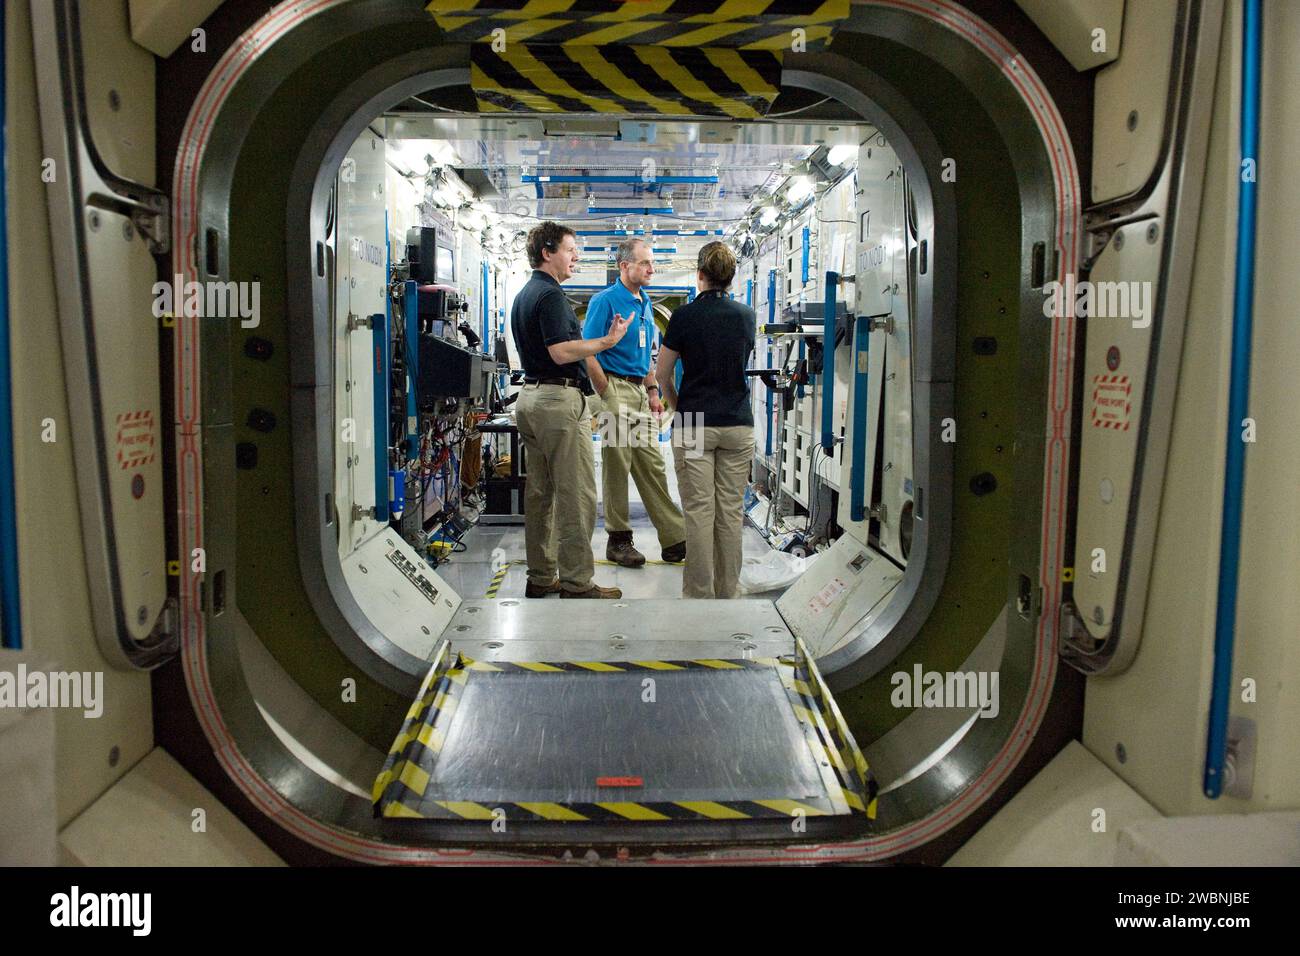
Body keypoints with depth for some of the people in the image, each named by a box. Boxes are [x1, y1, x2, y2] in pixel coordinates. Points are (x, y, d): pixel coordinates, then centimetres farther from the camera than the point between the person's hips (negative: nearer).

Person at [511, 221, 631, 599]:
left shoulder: (523, 295, 18)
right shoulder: (550, 294, -13)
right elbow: (561, 352, -21)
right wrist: (609, 340, -15)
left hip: (530, 395, 10)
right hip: (559, 398, -10)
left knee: (540, 492, 12)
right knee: (576, 496, -6)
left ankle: (541, 577, 17)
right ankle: (576, 583, -4)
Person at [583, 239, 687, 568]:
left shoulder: (644, 302, 15)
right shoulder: (605, 300, -9)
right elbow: (588, 354, -14)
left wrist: (653, 391, 14)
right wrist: (609, 397, -15)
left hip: (640, 390, 8)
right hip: (616, 386, -8)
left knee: (653, 465, 8)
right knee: (617, 465, 0)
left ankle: (675, 540, 11)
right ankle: (618, 540, 10)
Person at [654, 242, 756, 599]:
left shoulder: (684, 316, -6)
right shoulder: (746, 316, 4)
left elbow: (662, 374, 0)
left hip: (693, 425, -3)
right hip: (738, 424, 3)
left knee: (699, 511, 1)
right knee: (731, 510, 7)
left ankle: (699, 592, 5)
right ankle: (728, 590, 14)